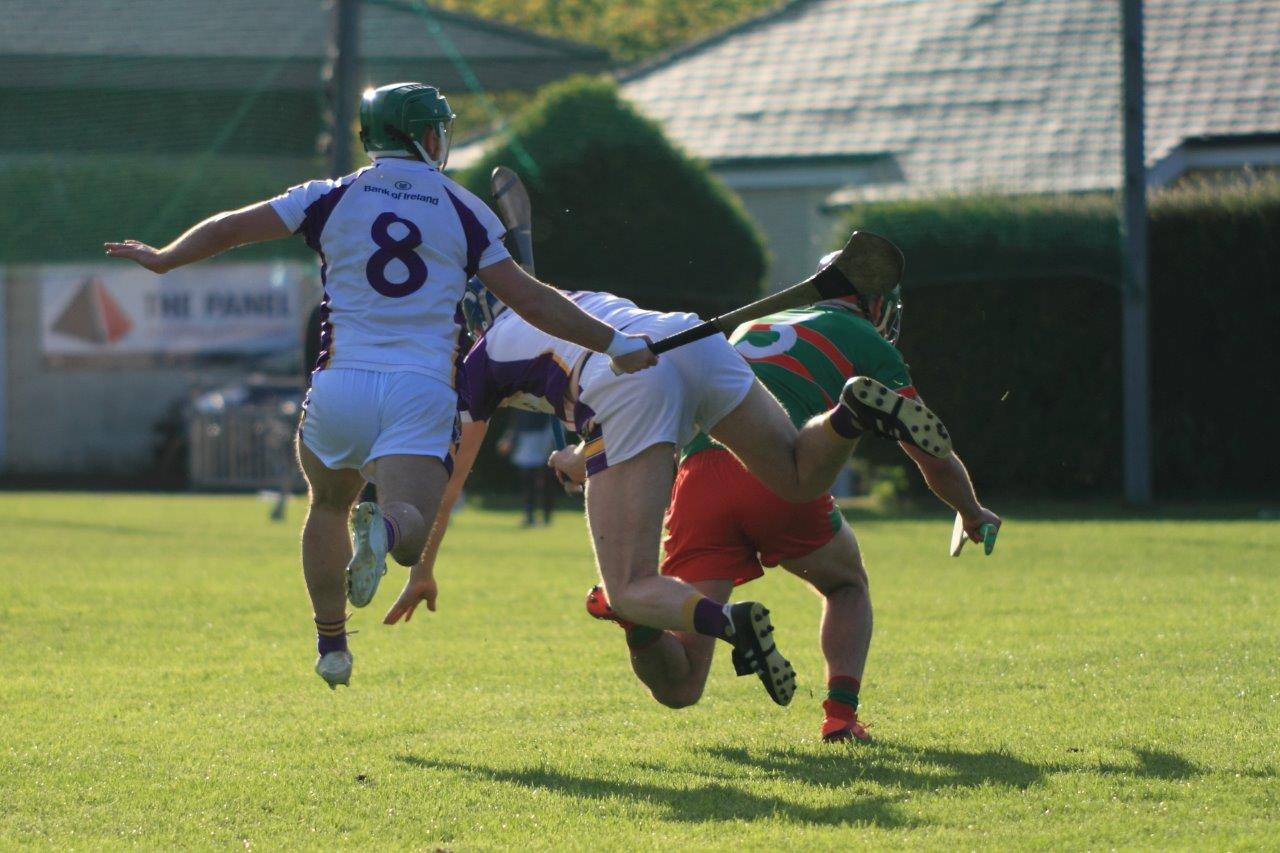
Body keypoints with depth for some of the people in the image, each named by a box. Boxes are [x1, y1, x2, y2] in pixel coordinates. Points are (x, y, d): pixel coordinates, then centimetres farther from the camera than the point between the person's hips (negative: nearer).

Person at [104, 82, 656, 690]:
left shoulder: (332, 200, 8)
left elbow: (227, 230, 12)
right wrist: (613, 343, 11)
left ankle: (331, 646, 25)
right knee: (413, 535, -11)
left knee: (329, 504, 27)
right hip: (422, 392, -2)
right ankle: (385, 527, -47)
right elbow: (530, 301, 5)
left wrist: (163, 259, 29)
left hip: (343, 384, 2)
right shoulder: (463, 212, 8)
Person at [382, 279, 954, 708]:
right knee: (802, 480, 20)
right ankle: (855, 411, -12)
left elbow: (448, 480, 35)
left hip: (627, 388, -5)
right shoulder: (580, 298, 40)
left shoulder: (483, 361, 27)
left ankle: (729, 622, -31)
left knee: (631, 592, 1)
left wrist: (422, 573, 45)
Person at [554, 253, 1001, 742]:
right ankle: (841, 714, 9)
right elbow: (935, 461, 24)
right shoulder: (867, 342, 19)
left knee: (678, 687, 2)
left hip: (699, 476, 3)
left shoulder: (750, 329, 33)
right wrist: (973, 514, 44)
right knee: (848, 586, 30)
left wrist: (586, 460, 54)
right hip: (776, 480, -3)